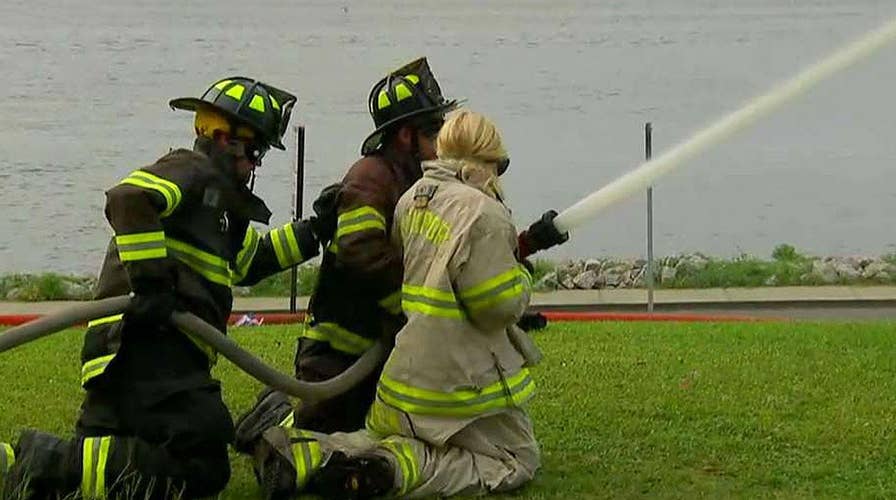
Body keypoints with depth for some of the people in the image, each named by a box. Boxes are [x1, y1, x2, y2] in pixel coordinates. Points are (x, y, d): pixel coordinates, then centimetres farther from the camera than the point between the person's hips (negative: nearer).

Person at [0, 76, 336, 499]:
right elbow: (128, 199, -22)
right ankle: (49, 463, -19)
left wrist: (314, 232, 32)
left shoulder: (216, 197, 28)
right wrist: (150, 282, -25)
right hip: (146, 342, -11)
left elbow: (251, 261, 38)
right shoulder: (192, 171, -3)